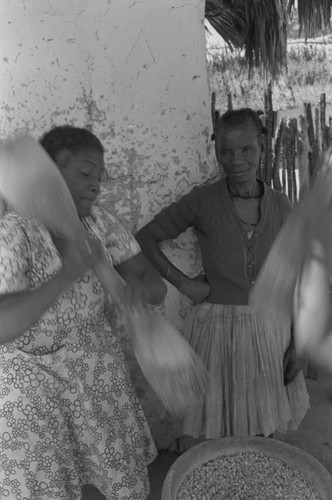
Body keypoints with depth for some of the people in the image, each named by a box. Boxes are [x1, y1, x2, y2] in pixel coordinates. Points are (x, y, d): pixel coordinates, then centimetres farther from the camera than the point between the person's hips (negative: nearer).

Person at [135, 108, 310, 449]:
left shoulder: (281, 206, 0)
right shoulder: (202, 201, -9)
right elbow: (145, 238, 0)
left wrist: (295, 344, 4)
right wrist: (182, 282, -8)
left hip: (268, 330, 3)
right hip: (215, 328, -2)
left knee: (261, 430, 18)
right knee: (200, 435, 9)